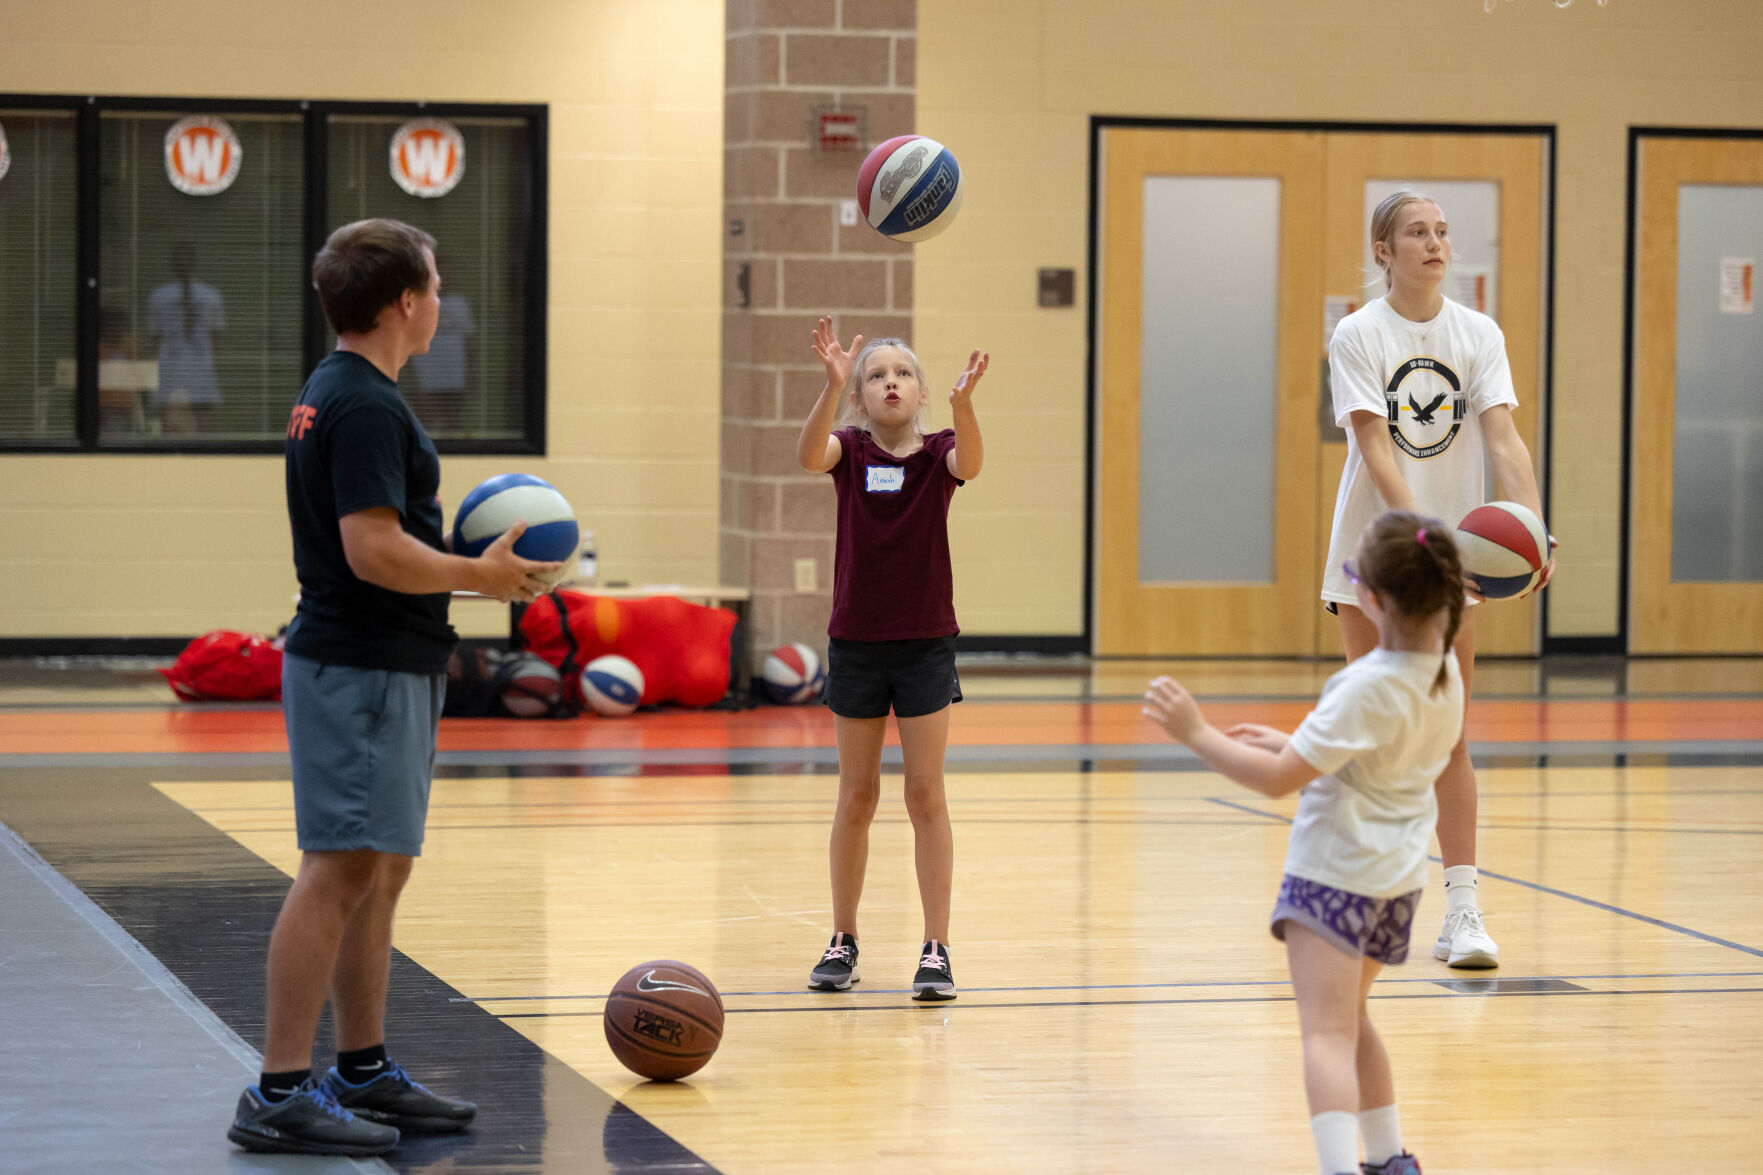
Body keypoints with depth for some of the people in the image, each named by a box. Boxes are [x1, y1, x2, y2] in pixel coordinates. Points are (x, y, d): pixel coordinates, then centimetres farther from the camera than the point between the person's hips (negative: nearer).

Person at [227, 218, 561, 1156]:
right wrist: (480, 575, -12)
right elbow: (375, 551, -24)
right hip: (363, 669, -11)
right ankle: (280, 1094, -13)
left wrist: (468, 563, 14)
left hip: (374, 665, 11)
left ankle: (363, 1071, 21)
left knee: (379, 871, 14)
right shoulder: (365, 406, -17)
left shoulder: (333, 395, 16)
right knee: (339, 870, -12)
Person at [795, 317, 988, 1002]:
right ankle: (843, 942, 20)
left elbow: (969, 463, -28)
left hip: (925, 644, -1)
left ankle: (936, 949, 2)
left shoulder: (938, 453, -3)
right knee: (857, 797, 9)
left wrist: (963, 402, -48)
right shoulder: (849, 450, -3)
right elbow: (809, 455, -27)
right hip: (856, 643, 1)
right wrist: (833, 385, -44)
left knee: (926, 797, -1)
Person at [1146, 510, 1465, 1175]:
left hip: (1336, 871, -9)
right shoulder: (1444, 671, 1)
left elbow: (1278, 780, -22)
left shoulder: (1368, 687, -24)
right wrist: (1288, 743, 18)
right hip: (1398, 876, 9)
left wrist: (1195, 733, -14)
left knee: (1327, 1033, -15)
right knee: (1348, 1021, 27)